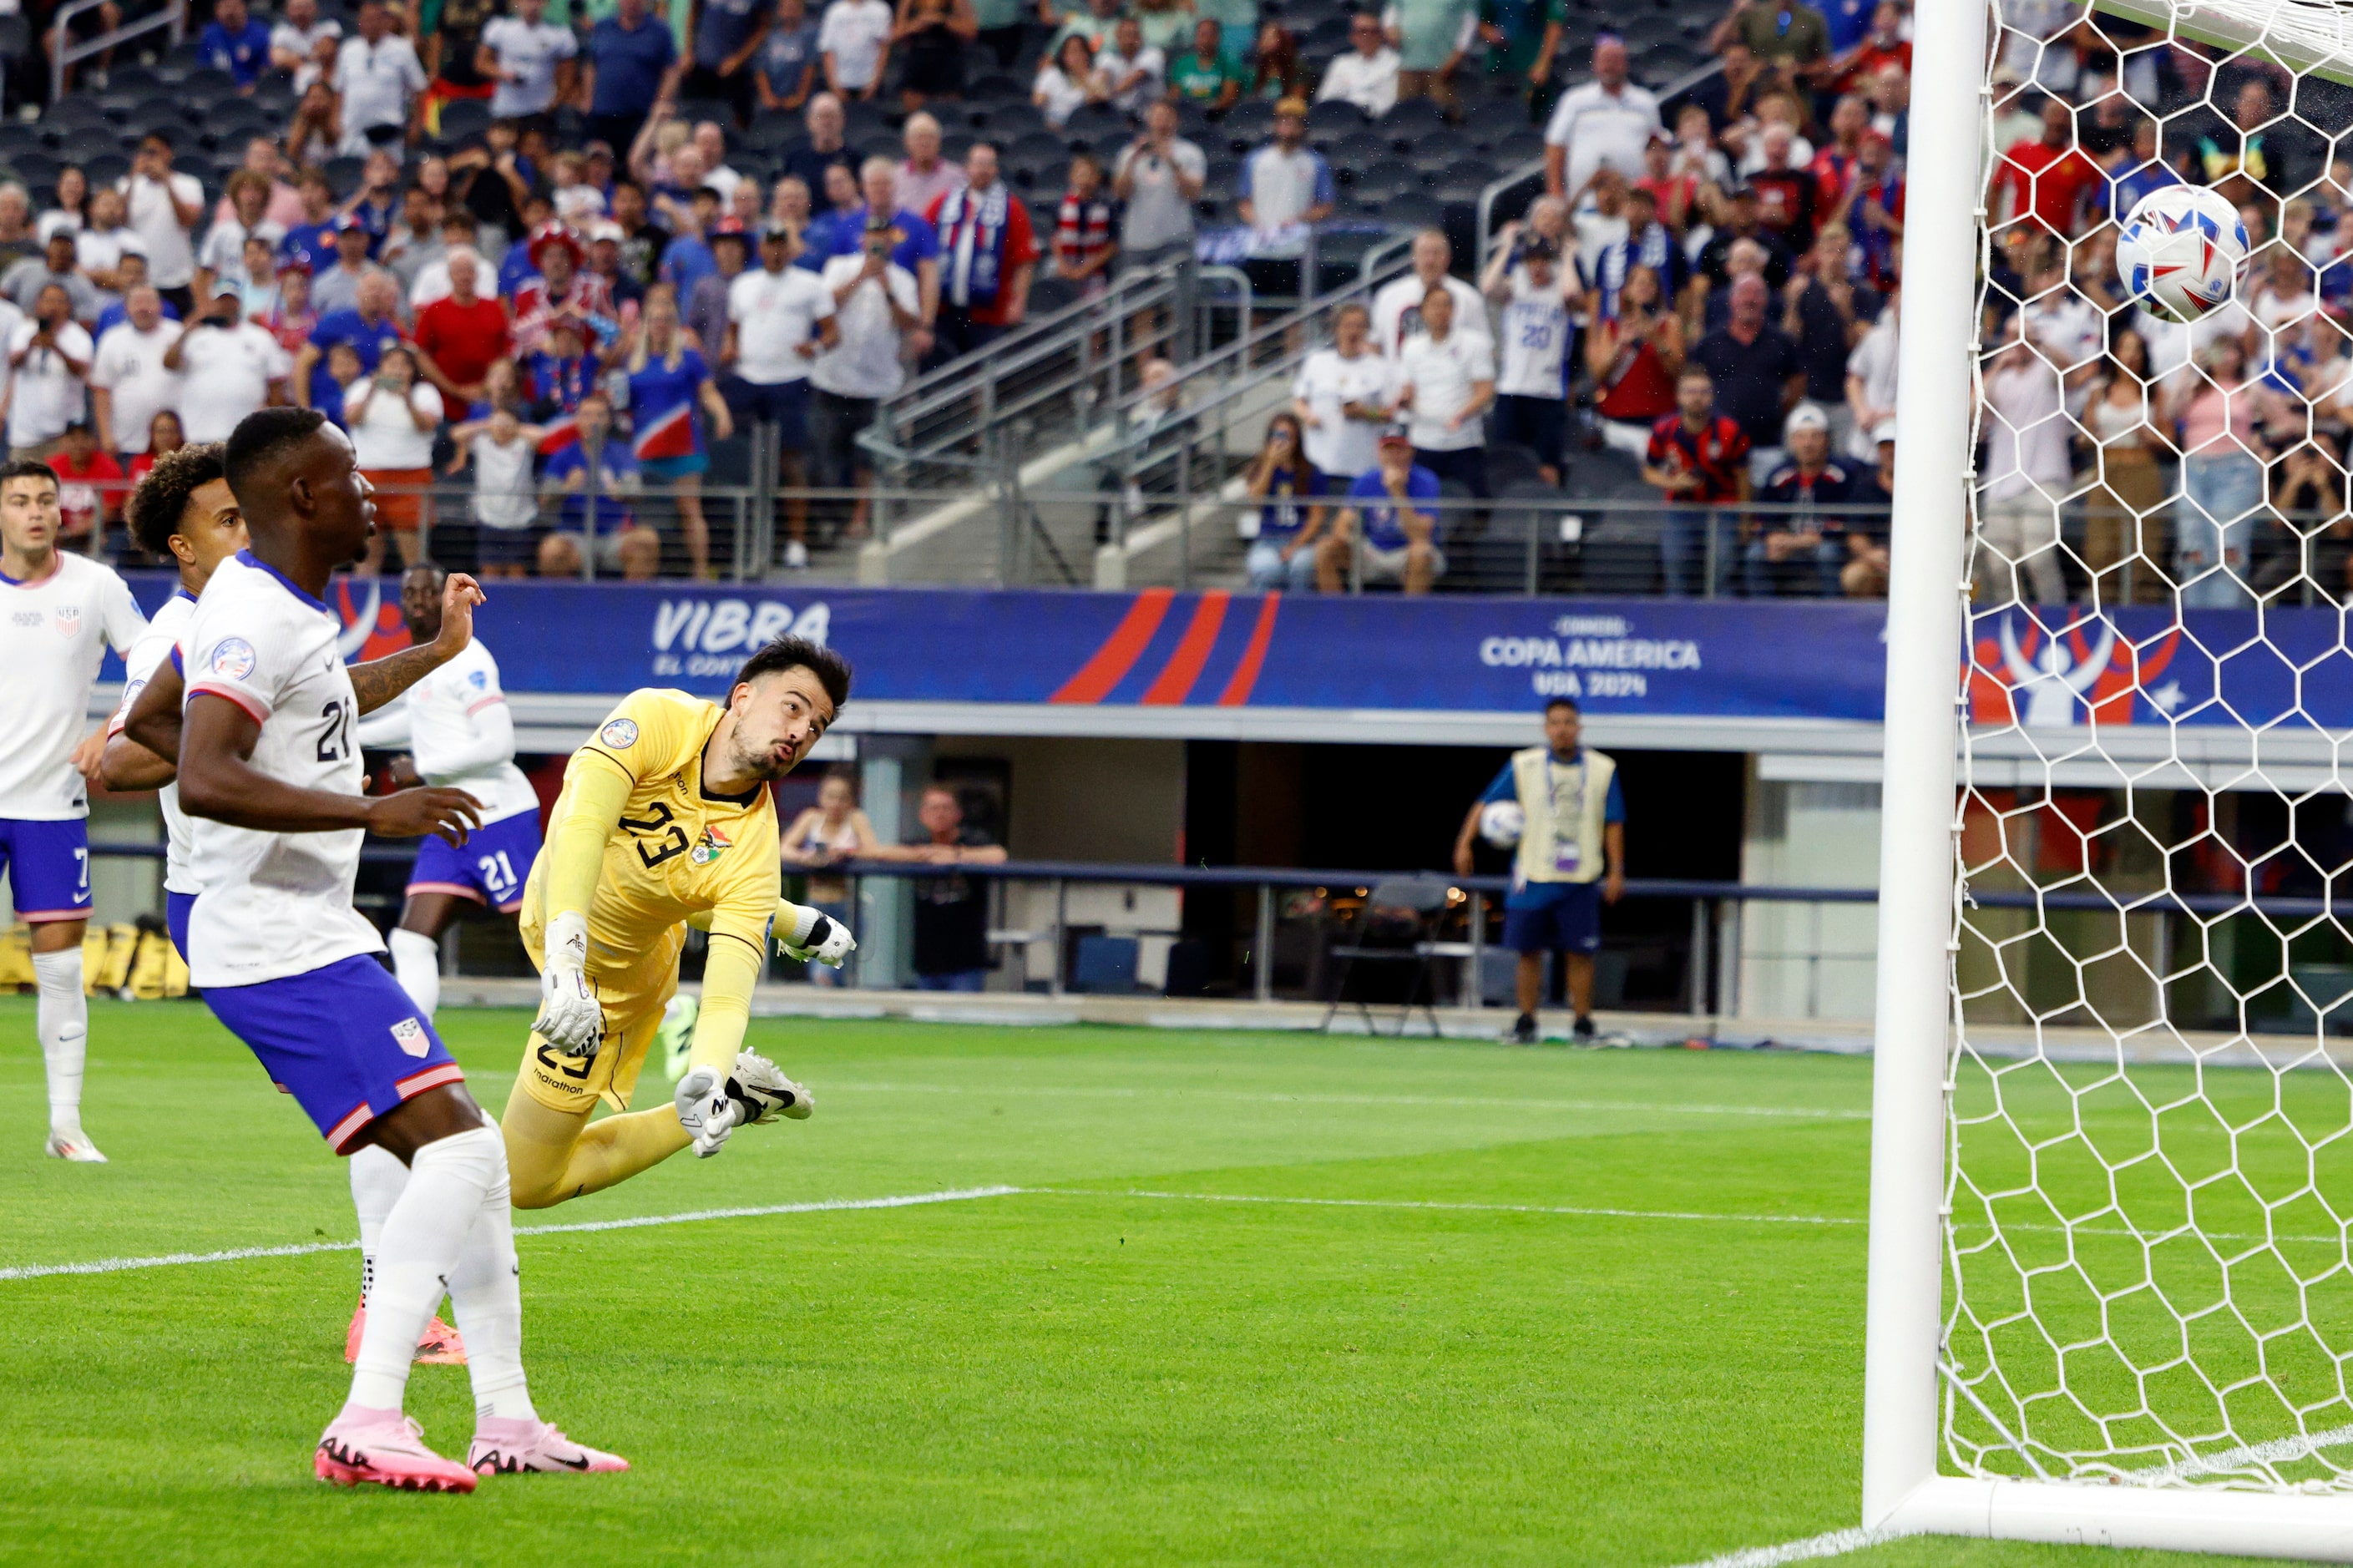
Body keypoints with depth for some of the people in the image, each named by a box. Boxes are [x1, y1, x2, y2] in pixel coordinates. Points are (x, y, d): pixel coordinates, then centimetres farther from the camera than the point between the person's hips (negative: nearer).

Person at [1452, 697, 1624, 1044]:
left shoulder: (1602, 769, 4)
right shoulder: (1523, 766, 2)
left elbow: (1614, 824, 8)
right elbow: (1486, 804, 1)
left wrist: (1616, 872, 4)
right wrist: (1465, 843, -11)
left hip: (1581, 881, 0)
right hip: (1532, 877, 0)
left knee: (1580, 953, -3)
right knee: (1529, 951, 1)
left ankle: (1583, 1024, 6)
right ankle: (1526, 1022, 12)